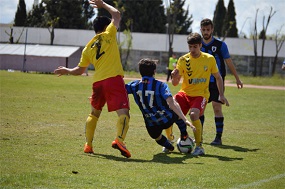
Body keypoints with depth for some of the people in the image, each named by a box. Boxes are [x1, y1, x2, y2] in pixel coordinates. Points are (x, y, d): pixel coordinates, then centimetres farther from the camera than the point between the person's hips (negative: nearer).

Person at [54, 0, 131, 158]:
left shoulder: (88, 47, 18)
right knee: (123, 112, -13)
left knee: (94, 113, 24)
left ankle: (88, 144, 23)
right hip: (114, 79, -5)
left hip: (98, 81, 5)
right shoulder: (108, 35, 6)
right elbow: (117, 15, 18)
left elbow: (80, 70, 24)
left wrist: (66, 71, 44)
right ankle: (119, 139, -37)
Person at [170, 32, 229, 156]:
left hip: (201, 95, -2)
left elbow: (218, 77, 13)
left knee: (194, 114, -32)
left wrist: (221, 95, 5)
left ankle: (199, 146, -19)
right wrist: (175, 77, -24)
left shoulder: (209, 59, -1)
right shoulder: (183, 60, -1)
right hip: (185, 93, 2)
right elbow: (175, 83, -1)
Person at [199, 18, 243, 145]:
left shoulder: (220, 45, -4)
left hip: (217, 82, -4)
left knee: (217, 108, -10)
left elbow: (229, 62, 1)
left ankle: (218, 137, -5)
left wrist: (237, 78, 2)